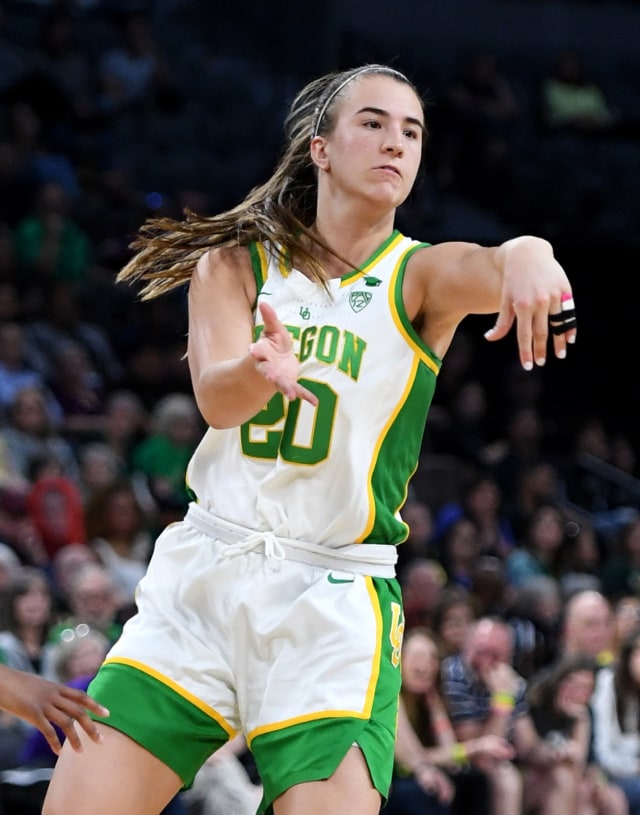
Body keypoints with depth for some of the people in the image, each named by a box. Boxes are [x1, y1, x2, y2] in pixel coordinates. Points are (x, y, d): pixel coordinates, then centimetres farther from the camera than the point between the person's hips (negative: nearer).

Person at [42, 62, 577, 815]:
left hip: (334, 603, -1)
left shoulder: (420, 277, 3)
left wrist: (528, 257, -46)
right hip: (200, 577, 1)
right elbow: (214, 399, -12)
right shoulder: (235, 261, 5)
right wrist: (259, 367, -36)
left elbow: (486, 269, -21)